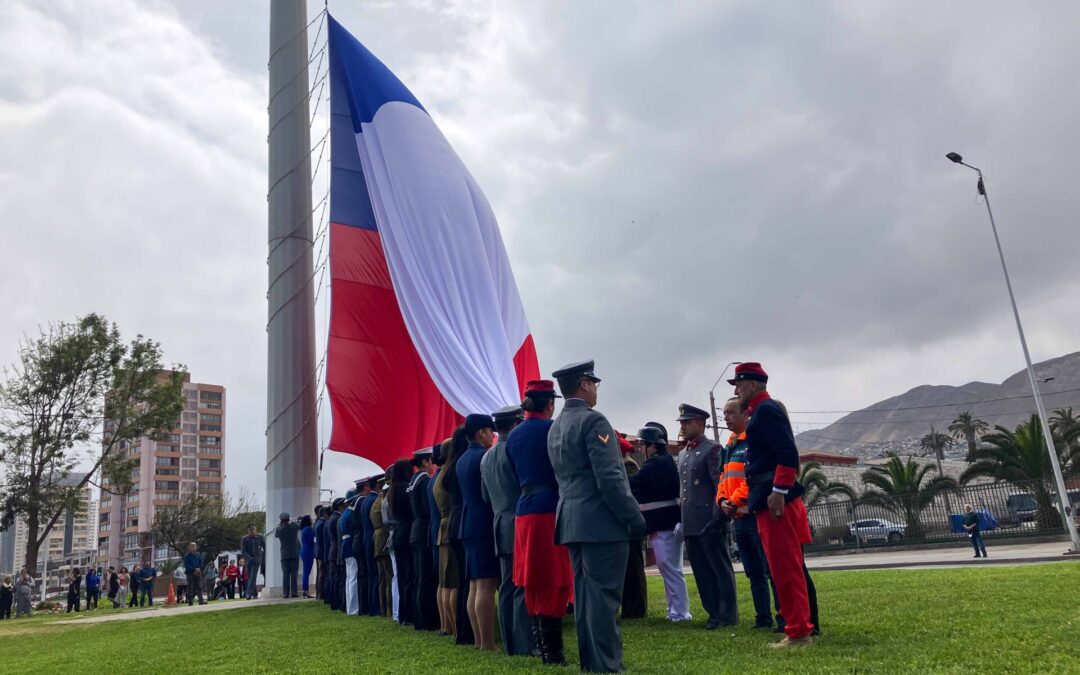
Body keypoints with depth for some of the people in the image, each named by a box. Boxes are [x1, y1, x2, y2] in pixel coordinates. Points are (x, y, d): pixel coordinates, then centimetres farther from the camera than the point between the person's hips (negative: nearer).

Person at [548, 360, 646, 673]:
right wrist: (635, 518, -12)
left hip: (572, 522, 9)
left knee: (584, 595, 12)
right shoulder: (593, 420, -13)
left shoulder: (555, 427, 14)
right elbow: (610, 479, -18)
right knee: (603, 596, -5)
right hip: (601, 521, -9)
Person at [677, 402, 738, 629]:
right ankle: (713, 612, 21)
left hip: (709, 522, -8)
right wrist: (683, 519, 15)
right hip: (691, 524, 8)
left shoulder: (712, 449, -7)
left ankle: (727, 615, 9)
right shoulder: (683, 454, 17)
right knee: (701, 571, 12)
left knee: (720, 569, 1)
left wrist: (717, 518, -18)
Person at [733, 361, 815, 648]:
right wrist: (756, 496, 22)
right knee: (786, 567, 14)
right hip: (768, 499, 10)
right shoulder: (762, 411, 20)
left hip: (775, 499, -10)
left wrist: (778, 492, -24)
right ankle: (799, 626, 22)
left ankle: (798, 632, 2)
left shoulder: (766, 409, -11)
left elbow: (788, 453, -21)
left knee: (785, 568, -5)